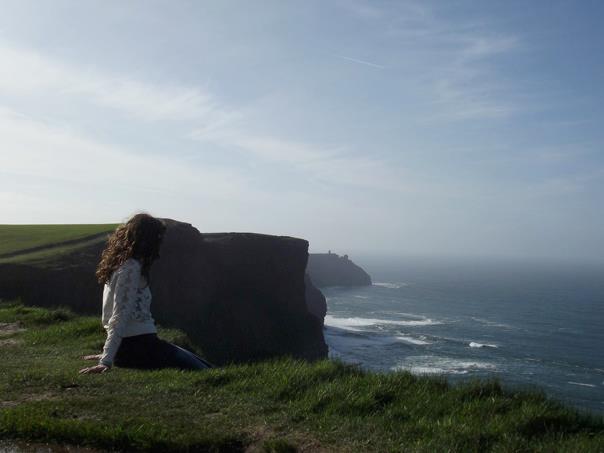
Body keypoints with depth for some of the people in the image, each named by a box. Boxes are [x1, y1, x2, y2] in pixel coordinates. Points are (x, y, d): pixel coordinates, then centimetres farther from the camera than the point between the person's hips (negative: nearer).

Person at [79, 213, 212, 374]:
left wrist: (109, 354, 25)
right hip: (138, 346, -10)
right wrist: (106, 362, -23)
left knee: (201, 363, 7)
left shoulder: (122, 264, 17)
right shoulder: (131, 269, -13)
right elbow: (120, 316, -20)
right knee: (205, 374, -14)